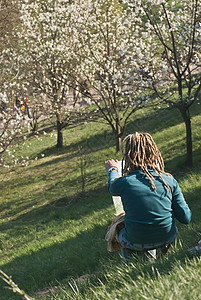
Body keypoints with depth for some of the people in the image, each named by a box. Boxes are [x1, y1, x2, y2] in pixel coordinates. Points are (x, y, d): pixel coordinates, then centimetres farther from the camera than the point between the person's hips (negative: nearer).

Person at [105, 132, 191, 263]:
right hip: (167, 238, 3)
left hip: (136, 243, -2)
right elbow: (186, 218, -8)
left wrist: (113, 171, 30)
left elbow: (112, 189, 10)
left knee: (120, 233, 32)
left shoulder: (123, 183, -18)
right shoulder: (169, 180, -12)